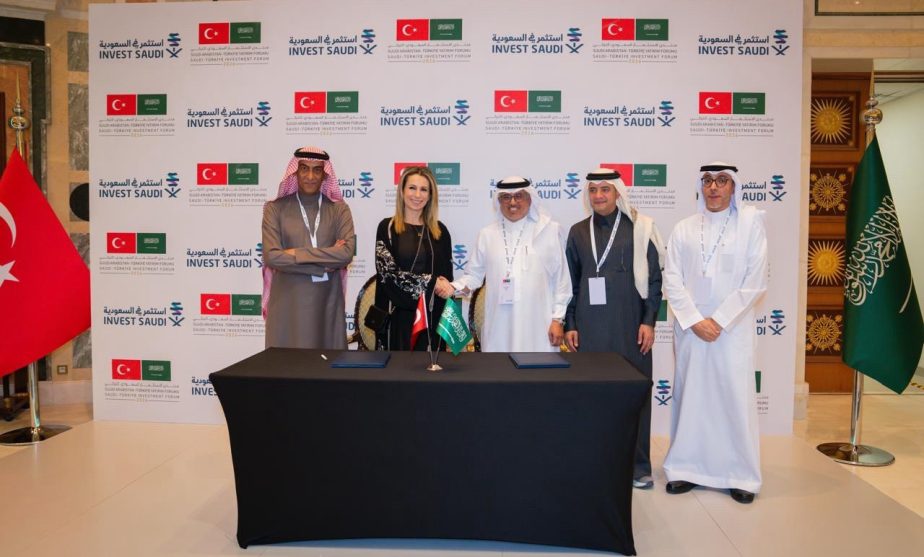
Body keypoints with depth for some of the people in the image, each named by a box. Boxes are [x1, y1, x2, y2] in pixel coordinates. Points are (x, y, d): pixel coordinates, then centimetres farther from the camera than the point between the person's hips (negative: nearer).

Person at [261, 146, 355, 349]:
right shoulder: (275, 209, 2)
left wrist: (296, 254, -12)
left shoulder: (339, 209, 4)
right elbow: (272, 257, -10)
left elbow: (347, 253, -11)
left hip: (327, 302, 1)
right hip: (287, 303, 0)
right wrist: (323, 265, -12)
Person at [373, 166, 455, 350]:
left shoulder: (440, 231, 9)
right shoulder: (387, 227, -1)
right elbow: (387, 271, -10)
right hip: (398, 314, -3)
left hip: (431, 315, 3)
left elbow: (447, 274, 12)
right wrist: (431, 282, -13)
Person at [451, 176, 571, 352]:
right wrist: (453, 287, -7)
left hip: (537, 326, -2)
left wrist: (557, 319, 0)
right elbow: (474, 275, 11)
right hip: (500, 328, 2)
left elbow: (561, 279, 3)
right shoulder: (487, 234, 8)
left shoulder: (550, 230, 2)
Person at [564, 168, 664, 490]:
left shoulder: (640, 228, 2)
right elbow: (571, 282, 11)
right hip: (589, 327, 2)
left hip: (630, 325, -2)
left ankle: (638, 465, 15)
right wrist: (570, 325, 6)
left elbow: (654, 277, 1)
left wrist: (649, 321, -4)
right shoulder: (578, 232, 10)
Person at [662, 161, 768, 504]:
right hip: (690, 327, 2)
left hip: (734, 327, -2)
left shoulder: (751, 222, 0)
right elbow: (672, 280, 2)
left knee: (736, 398, 0)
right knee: (690, 396, 7)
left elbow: (756, 280, -5)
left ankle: (740, 474, 14)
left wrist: (719, 320, -9)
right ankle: (687, 468, 17)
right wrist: (695, 320, -9)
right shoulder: (684, 228, 7)